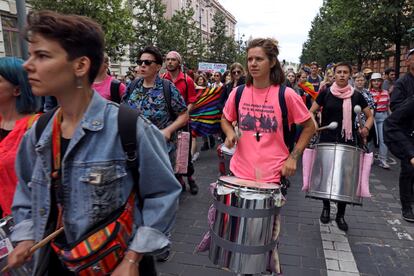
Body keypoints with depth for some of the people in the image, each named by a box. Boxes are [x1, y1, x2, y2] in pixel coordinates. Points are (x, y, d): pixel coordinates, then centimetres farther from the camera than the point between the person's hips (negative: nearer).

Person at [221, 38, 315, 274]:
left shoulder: (286, 95, -10)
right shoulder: (238, 93, -1)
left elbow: (310, 127, 0)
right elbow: (226, 119, 16)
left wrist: (293, 157, -7)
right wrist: (230, 134, -6)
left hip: (272, 175, -3)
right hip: (241, 171, 3)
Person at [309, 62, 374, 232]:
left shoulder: (356, 96, 4)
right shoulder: (325, 93, 1)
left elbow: (370, 116, 10)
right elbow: (311, 112, 5)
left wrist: (366, 128, -9)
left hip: (349, 142, 1)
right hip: (327, 141, 0)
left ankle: (340, 215, 19)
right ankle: (326, 208, 29)